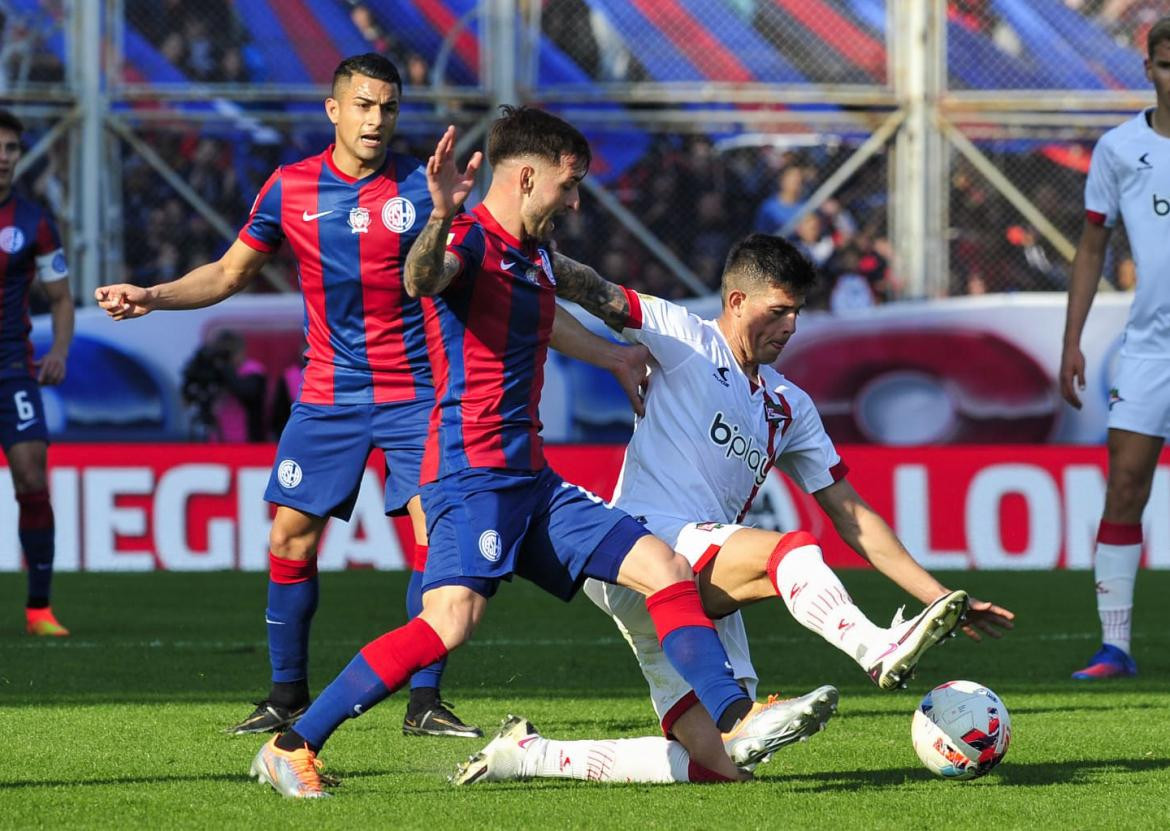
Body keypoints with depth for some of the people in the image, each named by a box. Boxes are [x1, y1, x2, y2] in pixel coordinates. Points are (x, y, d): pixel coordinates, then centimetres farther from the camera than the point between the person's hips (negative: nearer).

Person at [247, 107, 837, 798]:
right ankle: (292, 748, -20)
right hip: (473, 473, -10)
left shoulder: (536, 257, 19)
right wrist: (442, 220, -54)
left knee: (664, 568, 1)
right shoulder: (470, 242, -9)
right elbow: (422, 280, -35)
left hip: (532, 481, 10)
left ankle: (735, 725, -2)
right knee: (452, 621, -26)